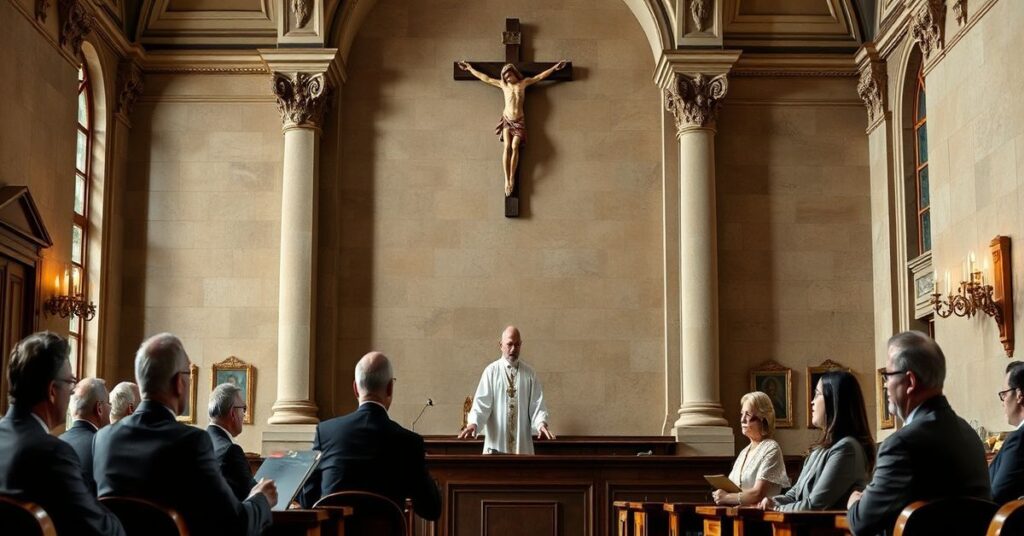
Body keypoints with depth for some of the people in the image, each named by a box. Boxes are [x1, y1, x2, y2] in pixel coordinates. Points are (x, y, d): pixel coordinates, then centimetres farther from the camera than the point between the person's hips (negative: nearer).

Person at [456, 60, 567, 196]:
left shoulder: (524, 82, 9)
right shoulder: (503, 84, 10)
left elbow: (540, 76, 13)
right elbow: (484, 78, 15)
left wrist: (554, 68, 11)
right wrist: (470, 68, 18)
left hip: (519, 120, 0)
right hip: (507, 119, 0)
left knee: (514, 146, -17)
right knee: (507, 147, -14)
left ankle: (512, 178, -20)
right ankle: (507, 180, -19)